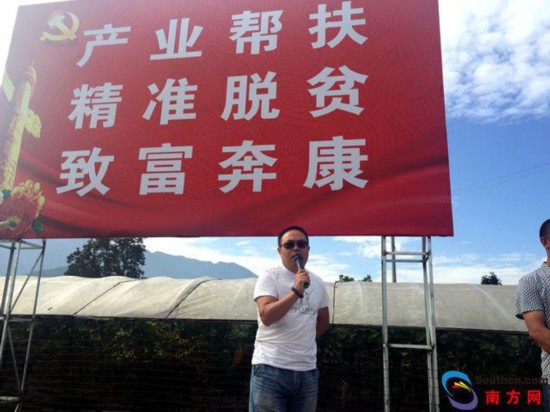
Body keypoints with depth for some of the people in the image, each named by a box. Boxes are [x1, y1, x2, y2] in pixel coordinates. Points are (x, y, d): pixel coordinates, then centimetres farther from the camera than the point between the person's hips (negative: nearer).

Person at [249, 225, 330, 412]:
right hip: (271, 368, -5)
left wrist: (303, 341, 11)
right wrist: (296, 291, -23)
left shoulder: (318, 283, 11)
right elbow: (266, 316, -18)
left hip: (307, 371, 5)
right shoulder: (269, 277, -4)